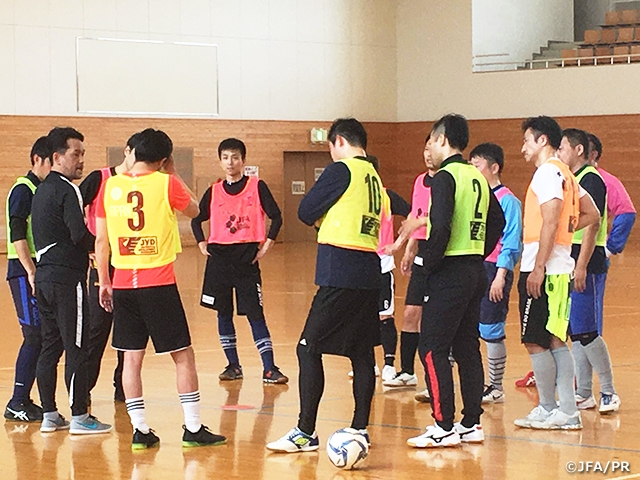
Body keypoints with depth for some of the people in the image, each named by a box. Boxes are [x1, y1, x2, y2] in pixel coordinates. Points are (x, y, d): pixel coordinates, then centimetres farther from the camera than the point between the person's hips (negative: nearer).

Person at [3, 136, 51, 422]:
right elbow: (18, 236, -18)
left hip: (40, 271, 9)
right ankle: (17, 404, -5)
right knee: (35, 336, -9)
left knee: (41, 337, 8)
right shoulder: (23, 190, -11)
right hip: (25, 273, -9)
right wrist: (31, 273, -23)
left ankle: (22, 400, 13)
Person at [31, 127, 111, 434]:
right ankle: (79, 417, -2)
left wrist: (85, 251, 13)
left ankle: (50, 415, 17)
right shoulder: (66, 190, -13)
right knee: (76, 349, -5)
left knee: (50, 347, 12)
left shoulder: (42, 190, 16)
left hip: (44, 276, 9)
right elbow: (80, 235, -21)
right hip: (66, 278, -9)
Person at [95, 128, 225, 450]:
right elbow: (193, 210, 12)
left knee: (132, 358, 8)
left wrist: (103, 282, 13)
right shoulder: (166, 183, -7)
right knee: (183, 356, 6)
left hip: (122, 282, 4)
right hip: (159, 283, -4)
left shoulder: (110, 186, 3)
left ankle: (140, 431, 8)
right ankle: (193, 429, 8)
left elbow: (101, 239, 5)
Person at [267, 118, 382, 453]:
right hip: (369, 273, 8)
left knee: (309, 349, -4)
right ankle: (360, 428, 15)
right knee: (361, 352, 12)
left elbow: (306, 212, -4)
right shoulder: (374, 178, 16)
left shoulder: (342, 170, -7)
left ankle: (305, 432, -6)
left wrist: (323, 217, 15)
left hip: (340, 274, -8)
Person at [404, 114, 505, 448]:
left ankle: (444, 427, -7)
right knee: (467, 348, 13)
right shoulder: (478, 178, 12)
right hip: (475, 271, 8)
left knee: (432, 349, -4)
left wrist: (430, 264, -12)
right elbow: (498, 221, 18)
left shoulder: (445, 177, -13)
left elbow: (441, 227, -23)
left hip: (449, 273, -8)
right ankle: (472, 424, 14)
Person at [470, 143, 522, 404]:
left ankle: (496, 387, 10)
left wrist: (500, 276, -19)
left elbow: (511, 244, -12)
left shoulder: (507, 200, -9)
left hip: (492, 271, -8)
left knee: (491, 331, -1)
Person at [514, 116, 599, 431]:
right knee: (554, 340, 10)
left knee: (535, 341, -4)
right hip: (559, 268, 10)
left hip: (544, 268, -10)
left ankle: (548, 410, 0)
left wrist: (538, 267, -21)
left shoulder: (548, 172, -11)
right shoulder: (563, 173, 18)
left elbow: (550, 221, -20)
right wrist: (567, 230, 13)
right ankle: (567, 411, 9)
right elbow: (592, 214, 22)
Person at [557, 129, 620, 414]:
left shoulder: (591, 180, -11)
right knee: (575, 332, 9)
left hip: (588, 264, -9)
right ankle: (583, 395, 13)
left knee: (586, 332, -9)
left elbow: (592, 224, -18)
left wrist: (581, 267, -22)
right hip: (568, 263, 9)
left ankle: (609, 393, -1)